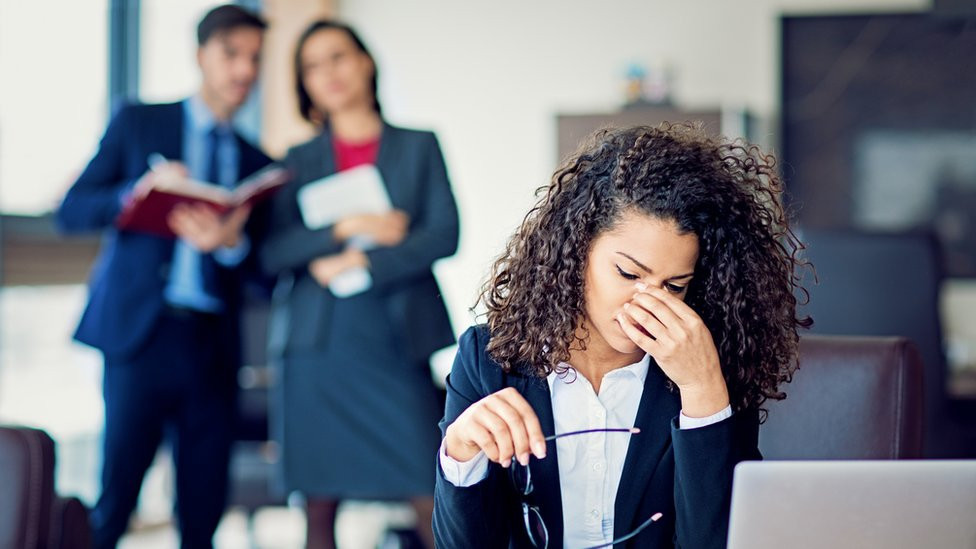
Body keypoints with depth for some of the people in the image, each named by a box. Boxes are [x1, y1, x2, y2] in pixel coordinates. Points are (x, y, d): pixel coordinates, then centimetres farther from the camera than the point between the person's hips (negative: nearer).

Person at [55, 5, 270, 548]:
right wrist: (138, 191, -15)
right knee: (115, 495, -8)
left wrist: (232, 243, -11)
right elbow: (72, 211, 3)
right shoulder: (138, 123, 10)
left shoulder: (256, 162, 17)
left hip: (214, 345, 3)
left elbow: (265, 271, 11)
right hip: (142, 333, -3)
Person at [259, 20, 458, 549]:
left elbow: (444, 235, -1)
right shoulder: (300, 160, 14)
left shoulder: (418, 146, 11)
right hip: (318, 342, 1)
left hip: (396, 340, -1)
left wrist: (362, 265, -8)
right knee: (319, 503, 0)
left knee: (432, 497, -9)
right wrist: (345, 229, -10)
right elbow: (273, 251, 2)